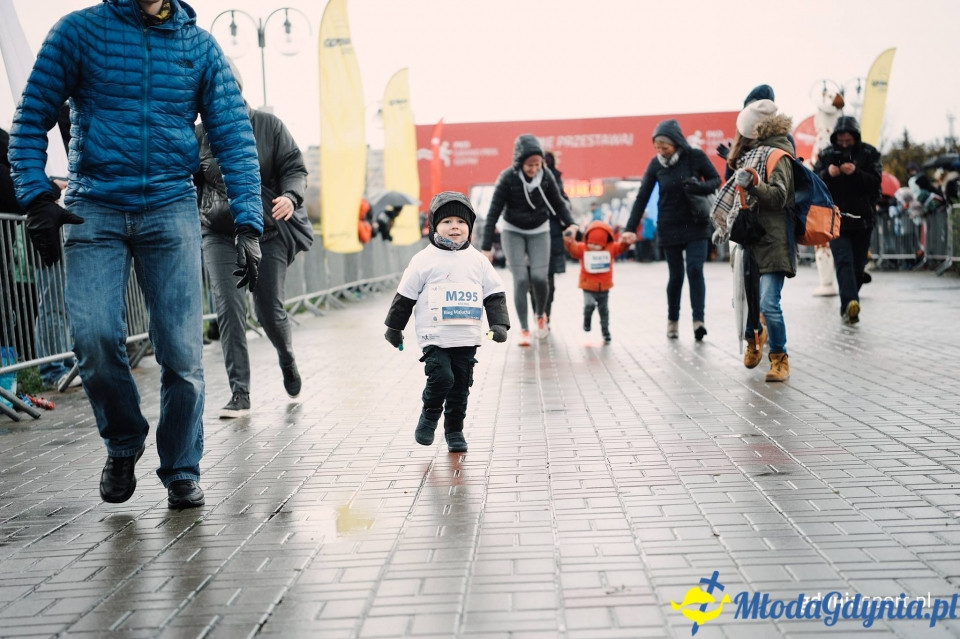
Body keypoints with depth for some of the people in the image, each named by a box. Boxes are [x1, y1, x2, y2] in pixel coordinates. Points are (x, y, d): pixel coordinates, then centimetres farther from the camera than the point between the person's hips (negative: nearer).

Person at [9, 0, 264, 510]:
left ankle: (181, 471, 14)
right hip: (94, 209, -1)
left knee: (181, 350, -5)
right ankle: (123, 445, 13)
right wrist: (36, 198, -11)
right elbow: (31, 119, 4)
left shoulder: (201, 46, 7)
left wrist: (249, 225, -5)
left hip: (171, 208, 1)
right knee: (94, 338, -15)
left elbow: (234, 138, 5)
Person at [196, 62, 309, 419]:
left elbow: (295, 168, 1)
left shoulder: (268, 126, 1)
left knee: (270, 310, 3)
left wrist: (290, 196, -20)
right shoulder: (201, 134, 5)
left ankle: (287, 359, 37)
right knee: (229, 310, -11)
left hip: (267, 232, -1)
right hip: (218, 234, 1)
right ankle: (240, 393, -6)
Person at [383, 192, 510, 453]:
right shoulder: (424, 260, -3)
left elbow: (494, 295, 8)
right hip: (434, 337, -3)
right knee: (442, 377, -17)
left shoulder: (478, 260, 5)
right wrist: (394, 328, 5)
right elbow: (405, 296, 2)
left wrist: (498, 324, -4)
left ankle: (454, 430, 24)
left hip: (467, 338, 3)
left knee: (461, 385, 8)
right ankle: (430, 415, 11)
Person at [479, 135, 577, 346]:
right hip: (513, 232, -2)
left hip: (539, 231, 2)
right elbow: (493, 213, -17)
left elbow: (559, 203, 1)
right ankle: (524, 329, -1)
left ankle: (540, 315, 19)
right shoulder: (508, 178, -21)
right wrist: (486, 247, -19)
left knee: (539, 277, -11)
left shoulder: (546, 176, -14)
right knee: (521, 280, -11)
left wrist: (569, 223, -16)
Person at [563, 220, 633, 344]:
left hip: (604, 287, 2)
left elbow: (620, 247, -14)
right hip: (588, 287, -2)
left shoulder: (611, 248, -3)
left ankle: (606, 333, 27)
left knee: (604, 310, 13)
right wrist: (569, 242, -47)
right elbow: (573, 249, -24)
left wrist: (625, 242, -38)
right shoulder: (582, 248, -8)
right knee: (589, 304, -24)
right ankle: (587, 322, 7)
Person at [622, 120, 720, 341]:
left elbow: (716, 180, 1)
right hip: (669, 229, 1)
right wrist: (631, 228, -6)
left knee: (695, 270, -13)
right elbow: (642, 197, -1)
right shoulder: (656, 164, -4)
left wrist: (700, 186, -22)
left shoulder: (695, 157, -8)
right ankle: (672, 320, 21)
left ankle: (698, 320, -15)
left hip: (696, 225, -1)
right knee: (676, 275, 5)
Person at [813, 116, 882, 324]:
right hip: (836, 219, -1)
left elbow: (876, 182, -6)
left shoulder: (869, 153, 3)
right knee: (844, 261, -16)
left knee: (858, 266, 6)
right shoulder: (827, 154, 6)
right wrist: (827, 173, -18)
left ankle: (848, 308, 16)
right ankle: (851, 303, -30)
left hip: (862, 220, 1)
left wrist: (856, 172, -21)